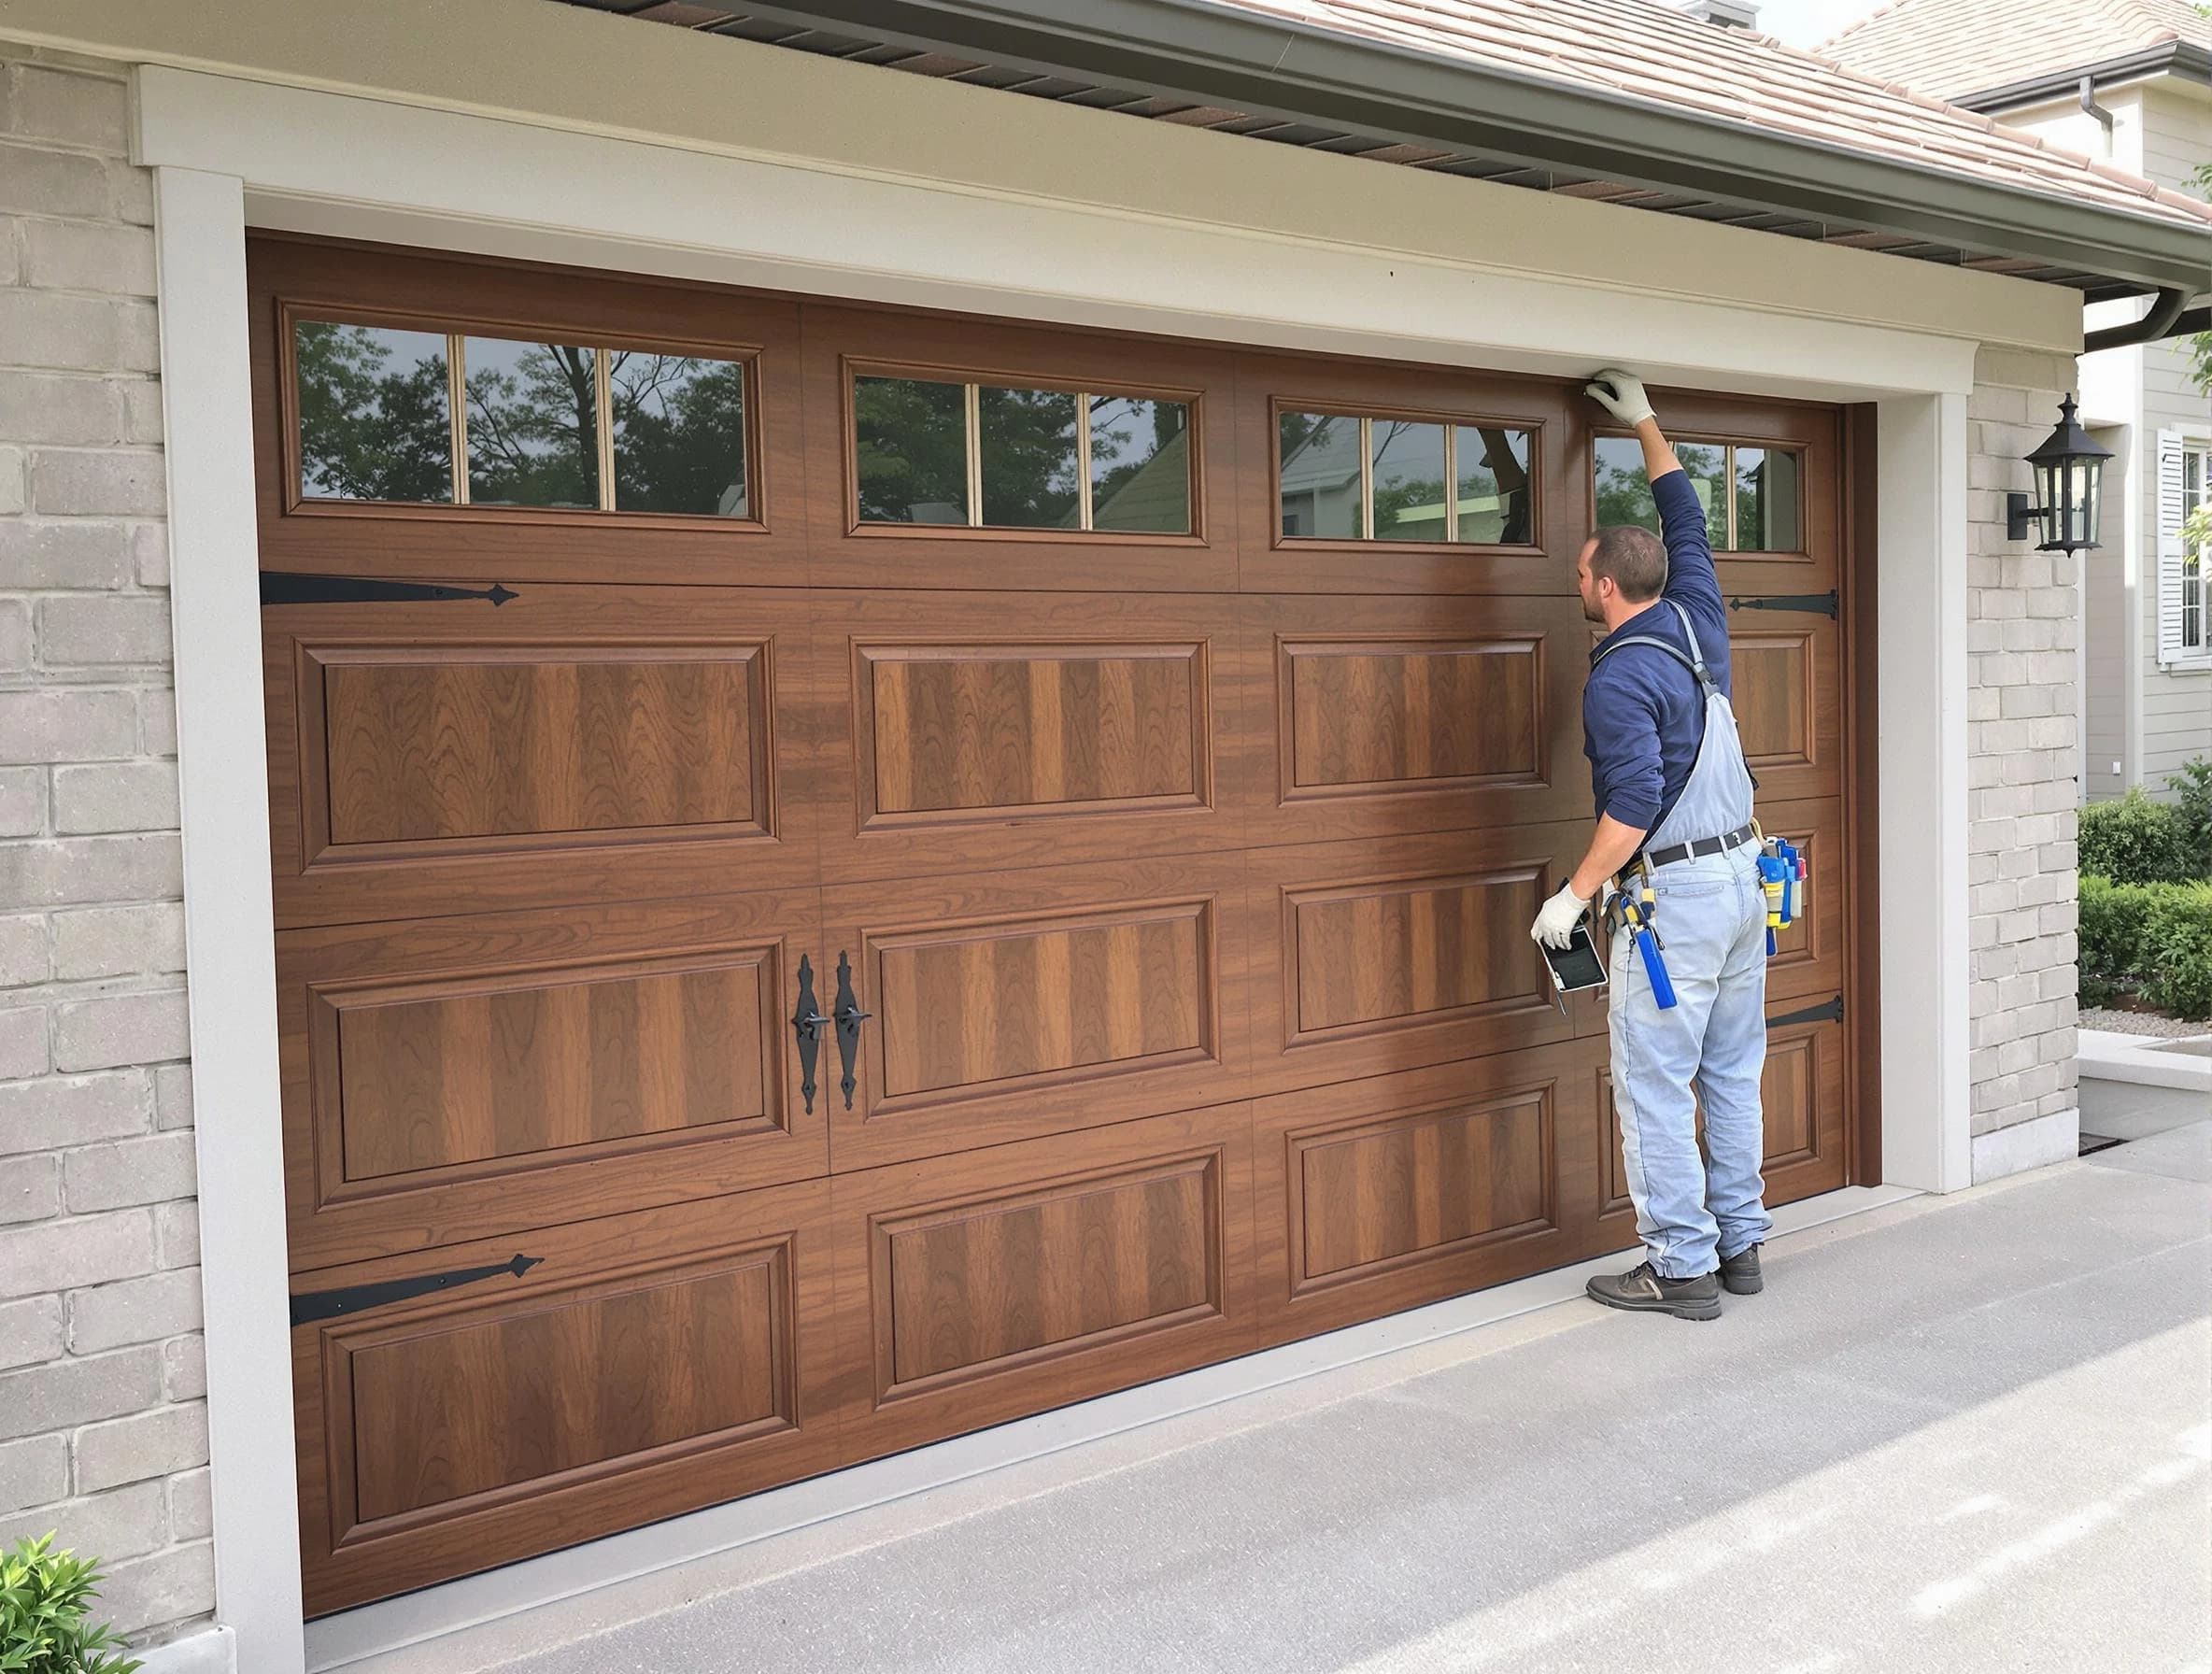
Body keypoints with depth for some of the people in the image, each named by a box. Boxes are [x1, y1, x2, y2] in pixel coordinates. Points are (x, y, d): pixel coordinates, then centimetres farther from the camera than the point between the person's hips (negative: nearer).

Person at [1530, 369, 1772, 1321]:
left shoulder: (1617, 679, -16)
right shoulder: (1697, 621, 7)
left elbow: (1635, 800, -24)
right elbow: (1688, 524, 24)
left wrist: (1575, 895, -18)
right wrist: (1646, 426, 32)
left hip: (1675, 895, -9)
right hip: (1744, 879, 9)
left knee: (1655, 1088, -2)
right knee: (1731, 1075, 15)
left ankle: (1681, 1267, 1)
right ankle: (1738, 1243, 22)